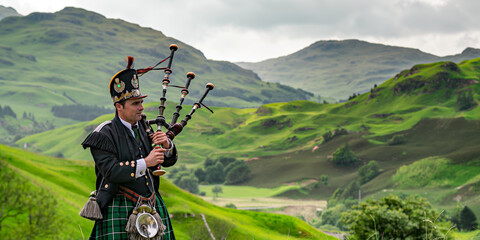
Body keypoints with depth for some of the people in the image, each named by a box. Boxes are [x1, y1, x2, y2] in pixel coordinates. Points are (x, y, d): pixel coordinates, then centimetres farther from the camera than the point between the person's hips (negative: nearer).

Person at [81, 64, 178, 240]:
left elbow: (169, 160, 14)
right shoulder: (104, 135, -7)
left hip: (151, 204, 6)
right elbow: (111, 171, -19)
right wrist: (145, 163, -21)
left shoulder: (144, 129, 12)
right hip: (119, 210, -6)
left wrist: (167, 145, -8)